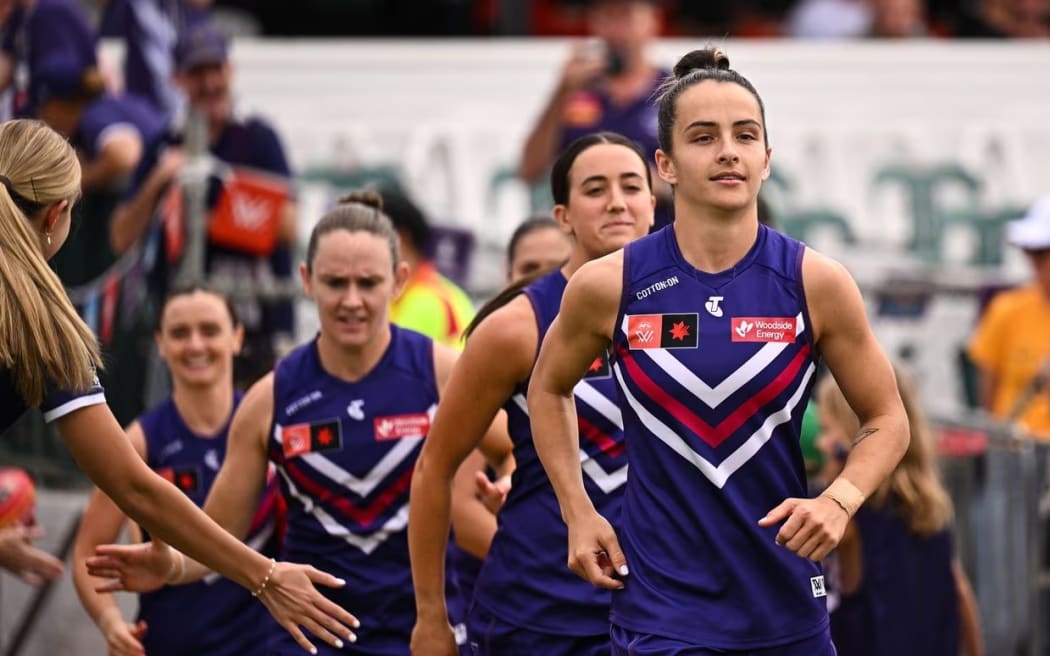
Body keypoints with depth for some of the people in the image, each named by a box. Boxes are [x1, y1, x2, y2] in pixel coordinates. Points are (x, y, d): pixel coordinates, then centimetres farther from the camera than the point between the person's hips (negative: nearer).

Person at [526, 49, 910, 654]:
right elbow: (549, 388, 14)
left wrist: (840, 501, -13)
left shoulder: (817, 284, -5)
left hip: (787, 607, 2)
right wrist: (578, 514, 5)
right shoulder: (607, 287, -6)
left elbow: (887, 419, 5)